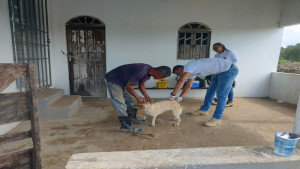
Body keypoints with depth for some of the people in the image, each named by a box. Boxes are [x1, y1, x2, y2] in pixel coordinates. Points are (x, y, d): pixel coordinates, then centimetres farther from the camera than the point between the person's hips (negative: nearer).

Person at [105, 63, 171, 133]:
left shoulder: (148, 71, -5)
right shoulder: (141, 72, -35)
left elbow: (141, 85, 7)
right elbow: (128, 86, -29)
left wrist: (146, 96, -3)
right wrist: (138, 97, -20)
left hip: (122, 81, 10)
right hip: (114, 80, -10)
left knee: (129, 100, 16)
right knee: (120, 104, -10)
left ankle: (133, 119, 31)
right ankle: (126, 127, -4)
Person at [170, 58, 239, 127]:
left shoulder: (188, 66, -21)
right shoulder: (191, 71, 9)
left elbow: (181, 81, -32)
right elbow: (188, 87, 12)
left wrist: (173, 94, -21)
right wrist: (180, 97, 3)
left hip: (229, 70, -10)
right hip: (220, 71, 10)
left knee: (221, 94, -9)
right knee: (211, 90, 16)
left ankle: (217, 118, -1)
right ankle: (204, 110, 30)